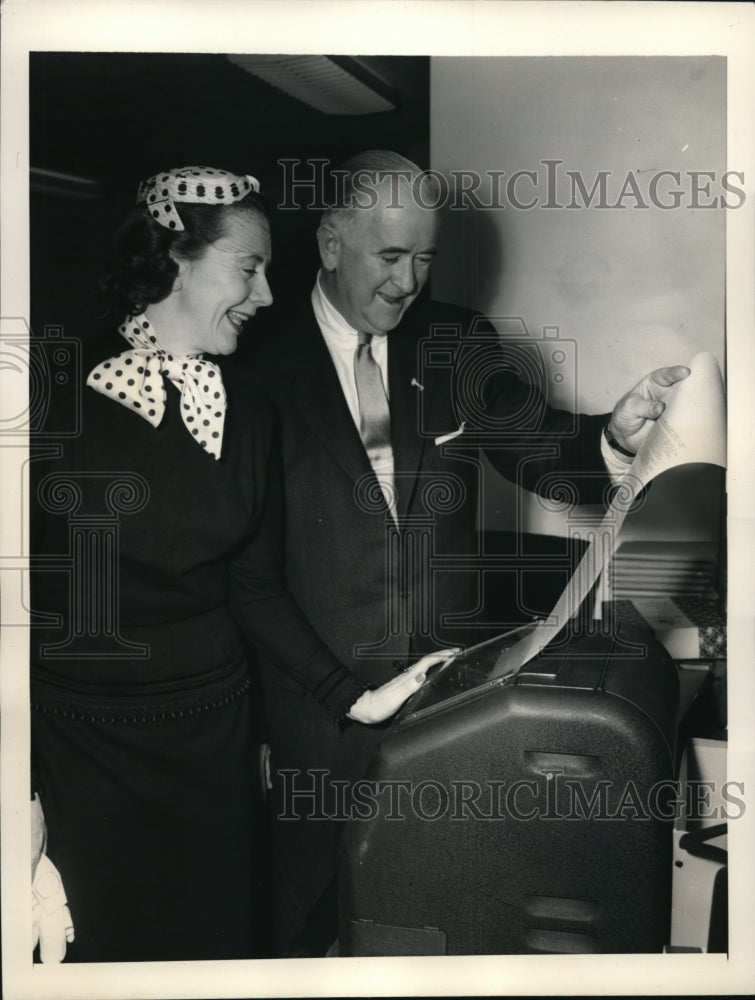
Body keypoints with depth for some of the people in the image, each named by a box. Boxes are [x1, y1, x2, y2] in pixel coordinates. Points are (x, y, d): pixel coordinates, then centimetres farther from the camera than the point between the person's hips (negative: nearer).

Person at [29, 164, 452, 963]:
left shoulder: (247, 412, 4)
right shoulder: (63, 391, -9)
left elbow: (256, 589, 7)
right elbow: (25, 590, -9)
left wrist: (354, 697, -1)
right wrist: (24, 791, -12)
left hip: (212, 737, 4)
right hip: (78, 744, -3)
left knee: (221, 937, 13)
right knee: (97, 949, 9)